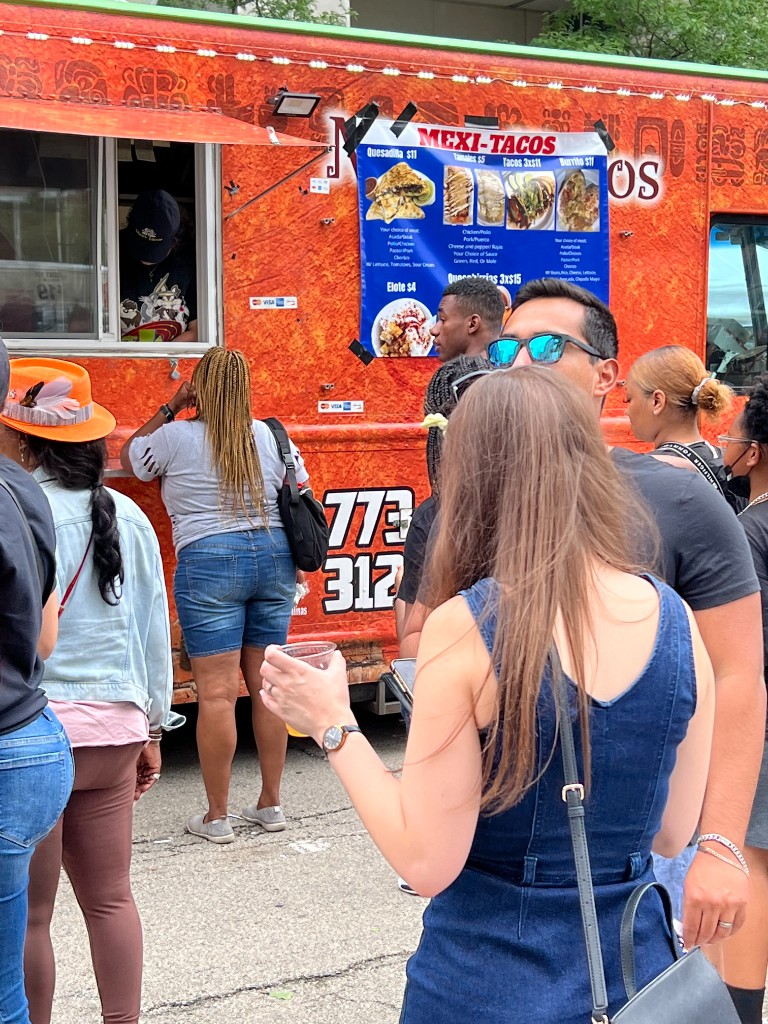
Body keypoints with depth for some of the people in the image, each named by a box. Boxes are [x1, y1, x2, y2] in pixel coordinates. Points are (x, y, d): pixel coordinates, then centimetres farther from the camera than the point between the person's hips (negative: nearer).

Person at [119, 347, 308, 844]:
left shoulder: (175, 437, -5)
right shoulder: (271, 435, 6)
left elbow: (129, 458, 14)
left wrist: (169, 409, 17)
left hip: (210, 563, -4)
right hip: (274, 556, 5)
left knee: (217, 692, -2)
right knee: (267, 684, 10)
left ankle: (217, 816, 4)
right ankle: (271, 803, 18)